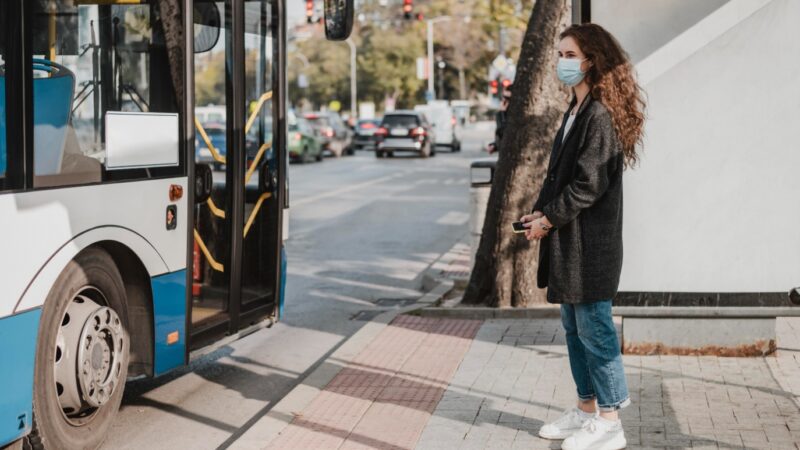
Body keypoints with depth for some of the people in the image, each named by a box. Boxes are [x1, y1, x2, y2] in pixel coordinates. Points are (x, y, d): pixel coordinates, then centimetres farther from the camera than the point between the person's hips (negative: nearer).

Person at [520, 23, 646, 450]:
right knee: (574, 326, 16)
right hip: (567, 238, 10)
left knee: (594, 327, -3)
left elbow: (588, 183, -19)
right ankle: (587, 409, 27)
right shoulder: (576, 110, 15)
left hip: (590, 241, -10)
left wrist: (550, 219, -11)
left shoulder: (601, 115, -16)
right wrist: (540, 210, 4)